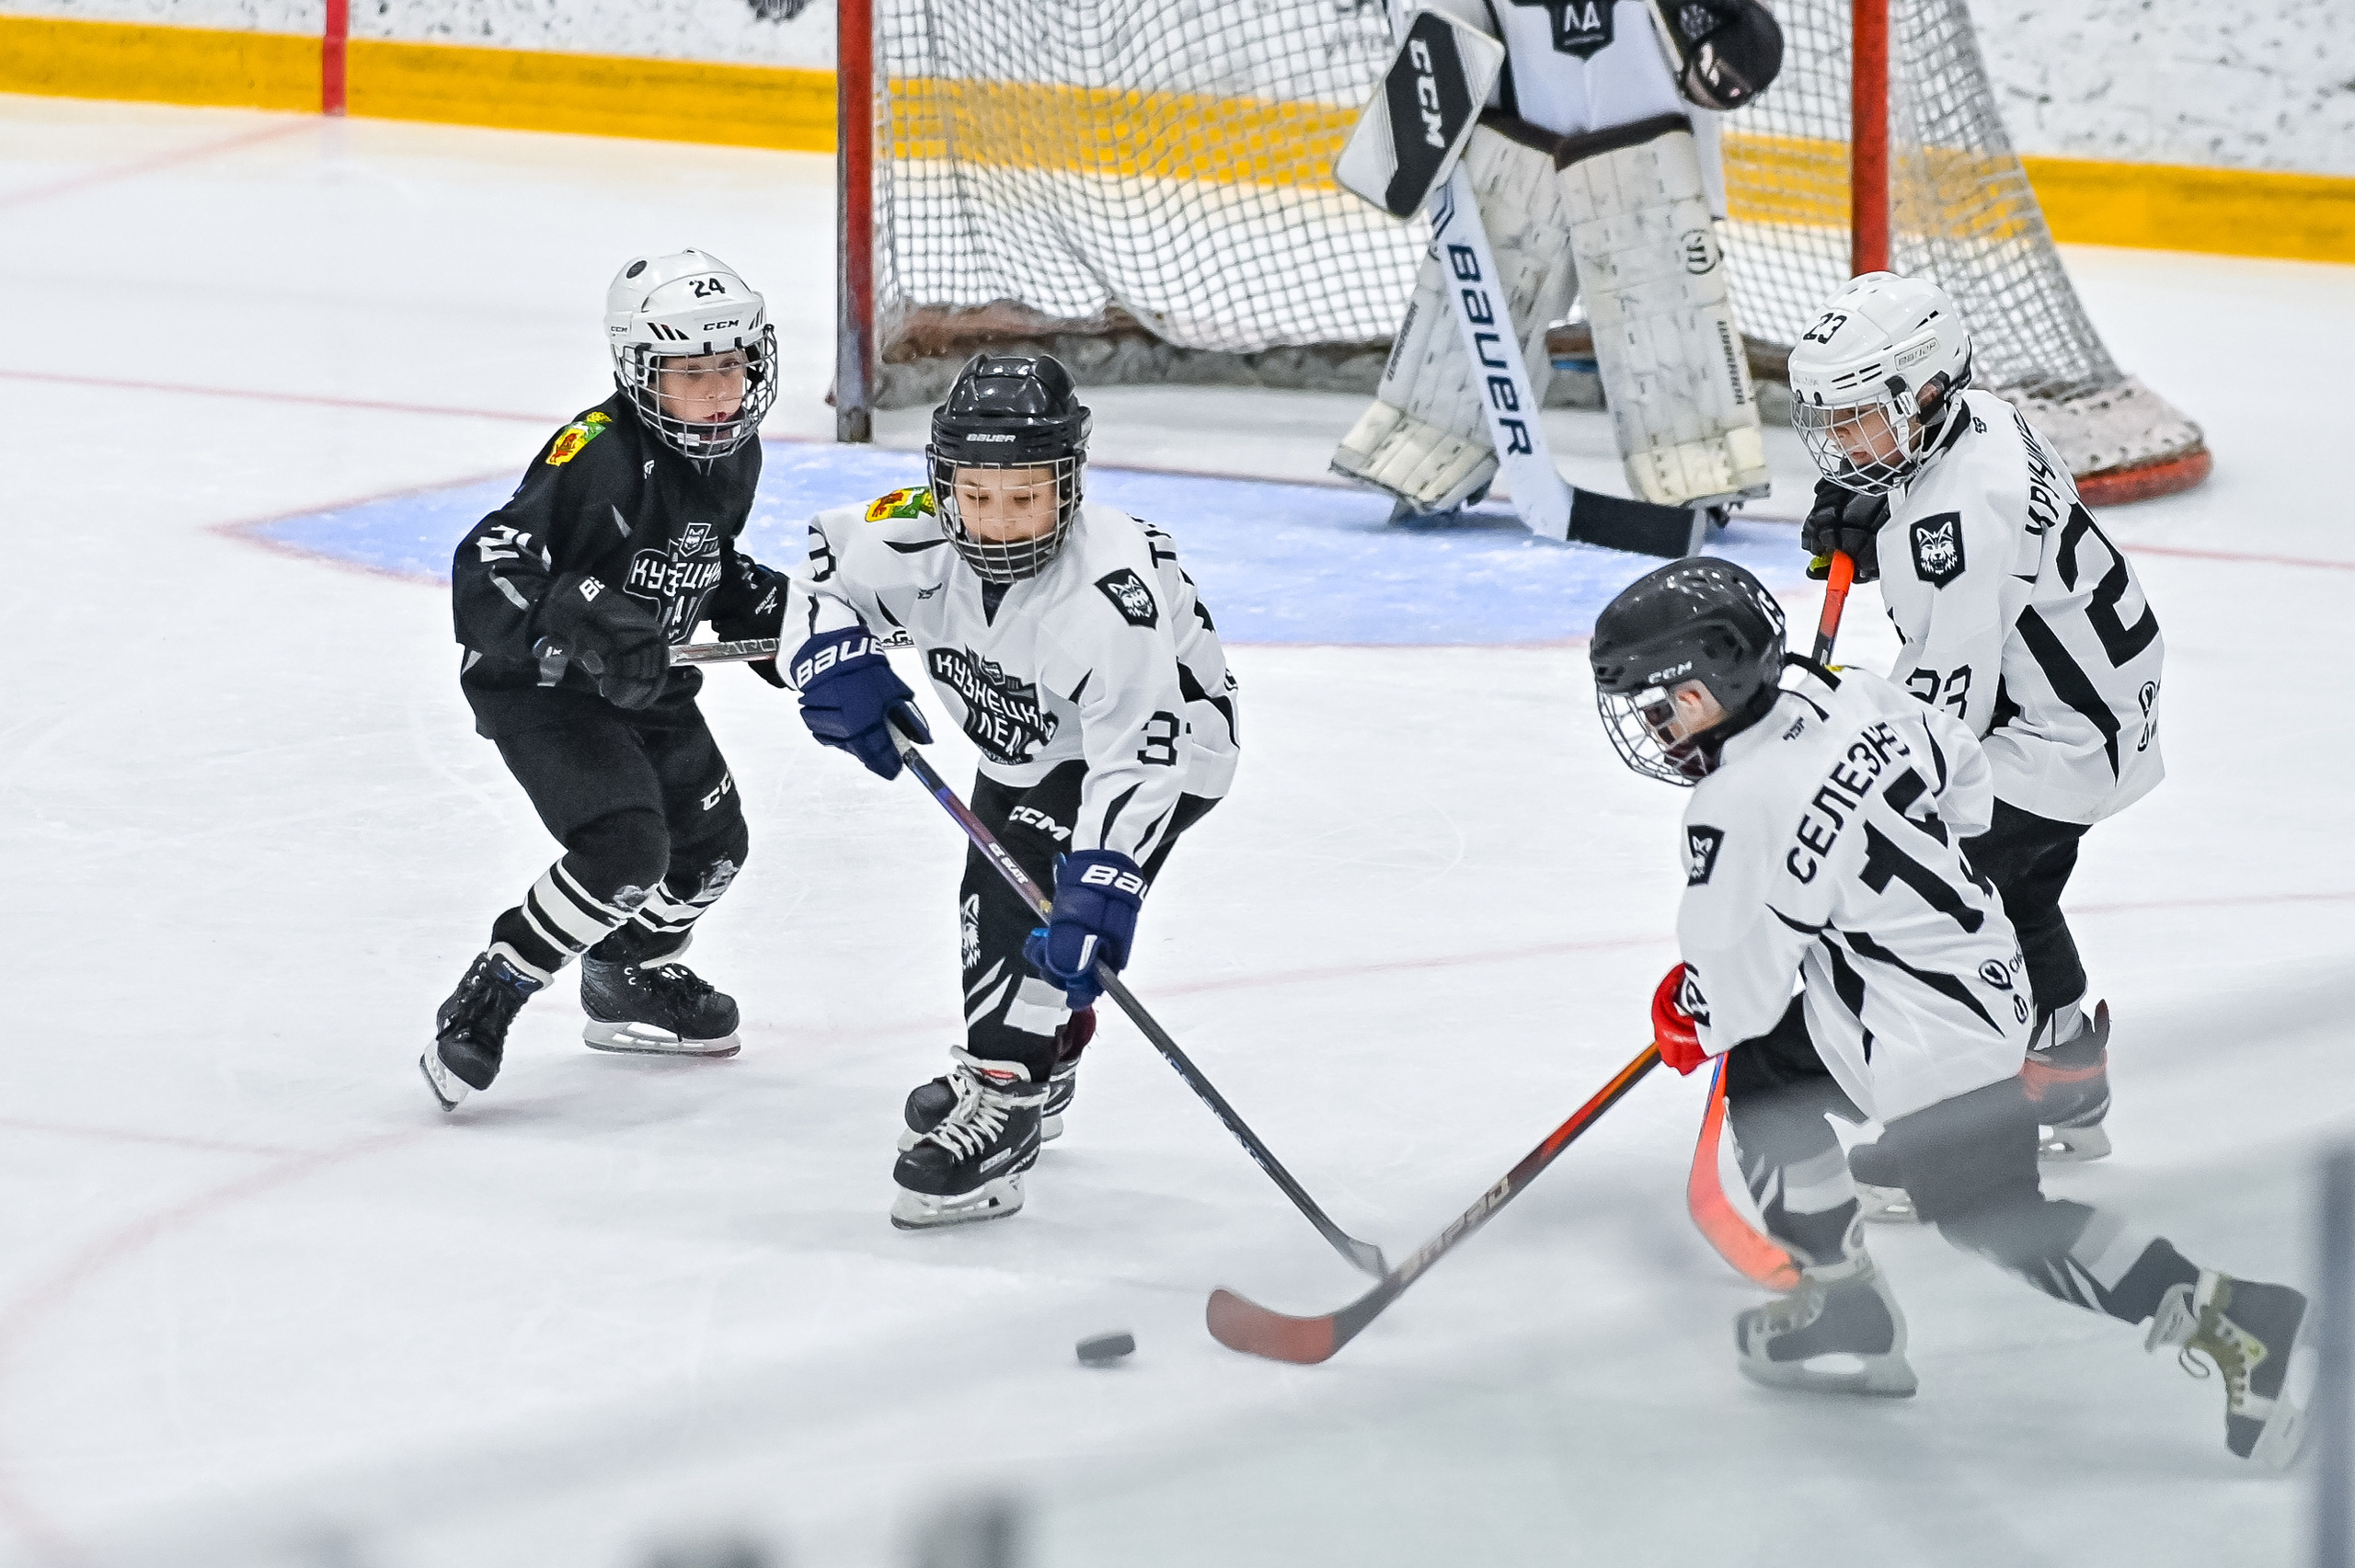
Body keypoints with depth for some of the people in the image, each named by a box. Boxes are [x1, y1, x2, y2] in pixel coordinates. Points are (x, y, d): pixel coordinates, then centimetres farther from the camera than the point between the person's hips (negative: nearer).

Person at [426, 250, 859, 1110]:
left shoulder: (733, 457, 0)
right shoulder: (598, 454, -28)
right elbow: (490, 562, -35)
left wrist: (794, 616, 5)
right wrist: (586, 627, -47)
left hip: (645, 683, 9)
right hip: (538, 686, -9)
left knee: (711, 842, 18)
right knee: (626, 849, -24)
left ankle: (631, 977, 45)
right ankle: (484, 1002, -12)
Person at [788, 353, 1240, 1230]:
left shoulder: (1110, 591, -40)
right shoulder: (917, 541, -25)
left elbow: (1136, 759, -42)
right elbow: (820, 567, -2)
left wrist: (1099, 893, -49)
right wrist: (832, 663, -20)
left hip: (1163, 734, -7)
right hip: (1025, 744, 7)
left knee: (1031, 890, -23)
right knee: (994, 900, 13)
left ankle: (1000, 1101, -18)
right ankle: (1041, 1058, 40)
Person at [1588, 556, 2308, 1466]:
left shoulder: (1736, 813, -26)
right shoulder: (1846, 699, -3)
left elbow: (1733, 997, -18)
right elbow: (1967, 778, 14)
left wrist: (1680, 1018, 6)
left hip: (1927, 1049, -10)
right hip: (1981, 971, 10)